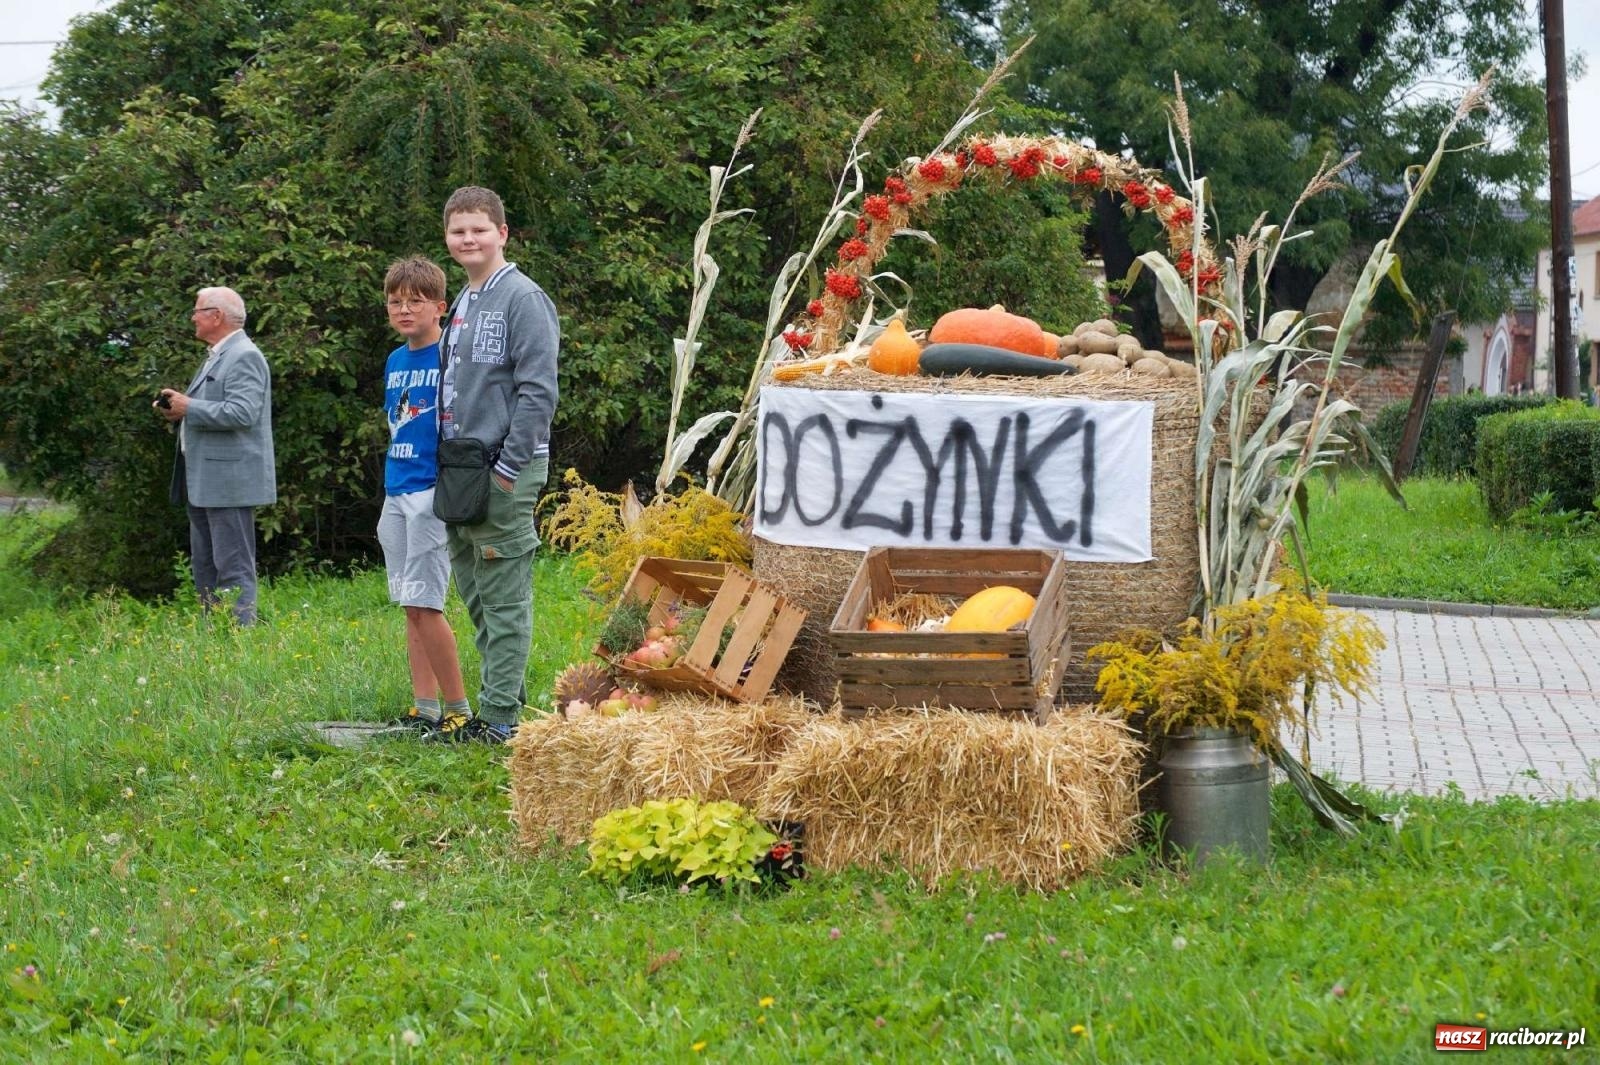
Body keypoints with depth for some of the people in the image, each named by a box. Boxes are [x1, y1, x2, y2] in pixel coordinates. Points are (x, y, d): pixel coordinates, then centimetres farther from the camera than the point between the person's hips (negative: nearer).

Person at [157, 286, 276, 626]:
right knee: (204, 568, 13)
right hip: (205, 483, 11)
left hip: (229, 481, -11)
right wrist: (177, 411, 11)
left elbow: (242, 413, -24)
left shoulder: (243, 357, -12)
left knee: (234, 569, -9)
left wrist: (188, 407, -16)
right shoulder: (215, 356, 20)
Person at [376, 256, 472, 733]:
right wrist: (391, 484, 18)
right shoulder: (395, 360, 14)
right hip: (396, 492, 8)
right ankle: (425, 708, 13)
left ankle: (458, 707, -4)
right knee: (411, 604, 8)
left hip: (433, 492, -8)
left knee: (423, 604, -11)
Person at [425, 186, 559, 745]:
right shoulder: (463, 302, 17)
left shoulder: (522, 299, -10)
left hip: (503, 472, -9)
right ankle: (501, 700, 22)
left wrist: (508, 468, -17)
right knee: (476, 596, 14)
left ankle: (500, 717, -2)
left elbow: (538, 390, -16)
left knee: (504, 599, -5)